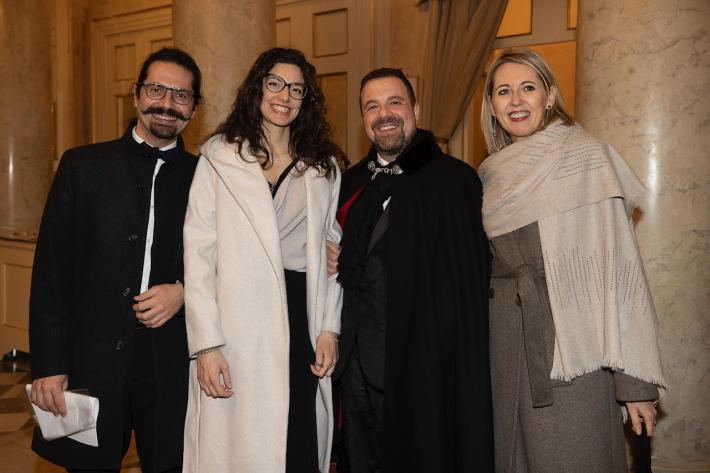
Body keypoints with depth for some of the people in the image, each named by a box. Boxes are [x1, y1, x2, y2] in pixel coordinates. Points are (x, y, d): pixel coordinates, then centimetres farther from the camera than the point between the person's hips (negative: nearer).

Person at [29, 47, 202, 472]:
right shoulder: (82, 166, 4)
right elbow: (50, 273, 0)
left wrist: (185, 291, -9)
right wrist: (48, 365, -6)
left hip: (173, 369, 1)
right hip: (90, 362, 0)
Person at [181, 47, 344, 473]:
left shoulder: (325, 167, 12)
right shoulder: (220, 157, 2)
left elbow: (334, 252, 11)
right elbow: (199, 254, -3)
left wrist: (330, 328, 1)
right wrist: (206, 344, -10)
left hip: (302, 320, 3)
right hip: (238, 327, -2)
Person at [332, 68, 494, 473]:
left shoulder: (454, 180, -7)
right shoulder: (352, 183, 11)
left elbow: (470, 284, -11)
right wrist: (337, 259, 2)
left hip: (428, 371, -5)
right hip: (361, 373, 6)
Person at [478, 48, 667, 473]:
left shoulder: (587, 156, -7)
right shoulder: (493, 173, 10)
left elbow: (618, 265, -12)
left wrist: (633, 377, -16)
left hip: (571, 341, -5)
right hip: (507, 342, 6)